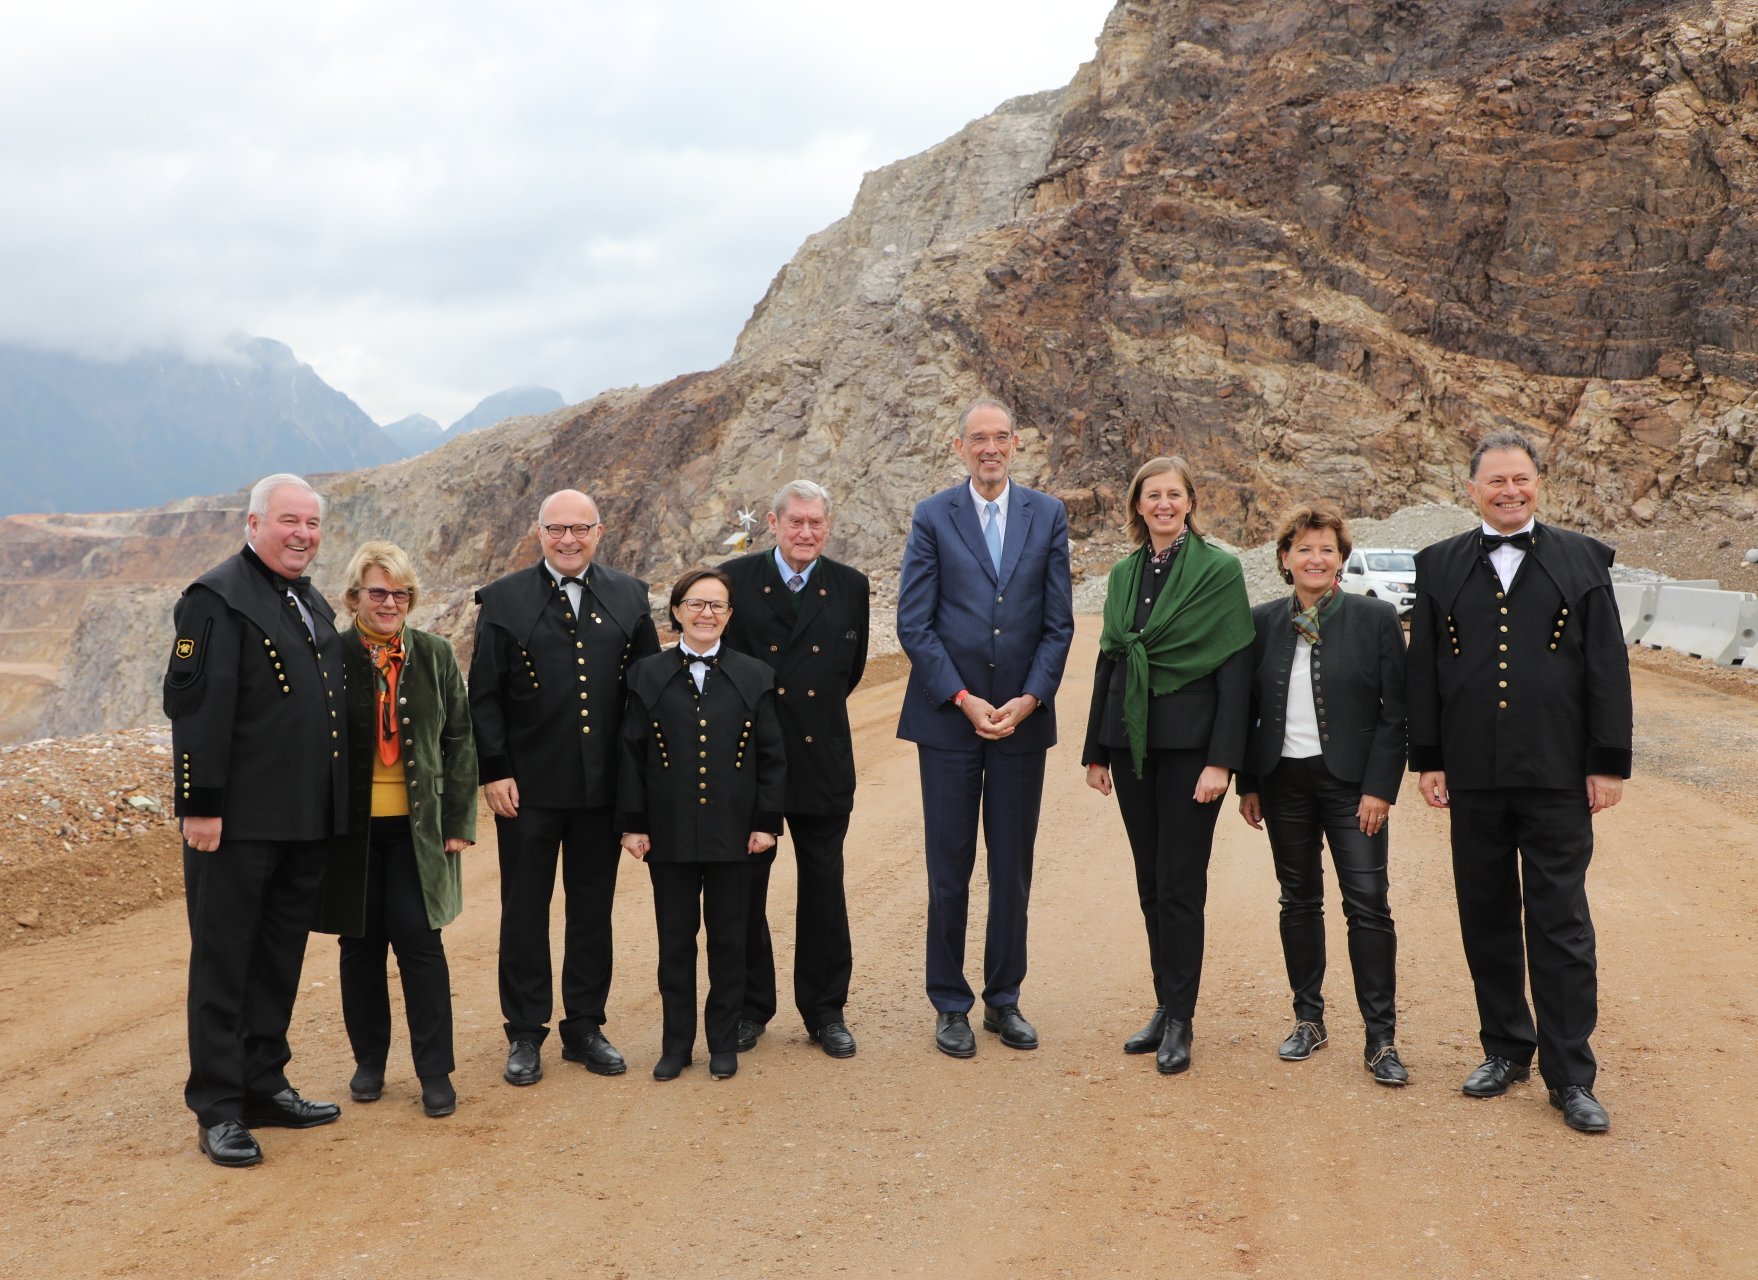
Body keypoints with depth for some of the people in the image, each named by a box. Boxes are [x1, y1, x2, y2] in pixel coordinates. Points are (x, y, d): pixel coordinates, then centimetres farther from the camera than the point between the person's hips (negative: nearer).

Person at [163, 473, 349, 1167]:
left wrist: (330, 809, 18)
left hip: (304, 822, 8)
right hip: (238, 822, -8)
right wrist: (201, 806, -20)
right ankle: (218, 1110, 8)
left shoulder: (314, 607, 16)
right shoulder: (217, 598, -10)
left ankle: (264, 1084, 26)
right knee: (223, 963, 1)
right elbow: (196, 707, -16)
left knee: (281, 959, 15)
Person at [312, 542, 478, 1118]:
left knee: (420, 940, -4)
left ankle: (435, 1071, 5)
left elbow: (459, 741, 6)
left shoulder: (435, 656, 4)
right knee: (361, 945, 8)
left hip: (417, 827, 0)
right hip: (351, 827, 0)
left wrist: (458, 820, 1)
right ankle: (369, 1060, 24)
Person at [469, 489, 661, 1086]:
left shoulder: (629, 598, 6)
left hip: (603, 786, 2)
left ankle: (584, 1027, 24)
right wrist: (494, 771, -8)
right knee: (524, 912, 7)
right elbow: (484, 696, -2)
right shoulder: (504, 600, -1)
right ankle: (525, 1035, 18)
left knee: (593, 911, 11)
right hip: (529, 787, -2)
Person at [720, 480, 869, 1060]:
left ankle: (825, 1011, 20)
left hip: (822, 758, 1)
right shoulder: (735, 579, -4)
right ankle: (750, 1007, 21)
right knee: (744, 888, 7)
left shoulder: (850, 586, 3)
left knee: (824, 890, 8)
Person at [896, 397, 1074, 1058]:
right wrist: (963, 699, -10)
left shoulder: (1048, 516, 6)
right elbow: (913, 624, -3)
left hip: (1022, 717, 2)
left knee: (1013, 868, 8)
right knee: (949, 868, 3)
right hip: (948, 717, -2)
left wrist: (1030, 699, -7)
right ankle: (950, 1005, 15)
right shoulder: (932, 518, 0)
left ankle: (1004, 999, 21)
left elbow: (1058, 623, 4)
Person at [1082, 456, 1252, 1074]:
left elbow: (1235, 669, -10)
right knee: (1150, 883, 11)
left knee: (1180, 884, -1)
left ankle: (1179, 1021, 8)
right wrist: (1096, 751, 12)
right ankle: (1166, 1005, 22)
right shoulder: (1124, 574, 10)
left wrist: (1222, 760, -16)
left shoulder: (1219, 569, -6)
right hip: (1131, 742, 5)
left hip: (1189, 743, -5)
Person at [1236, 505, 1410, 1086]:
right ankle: (1308, 1019, 23)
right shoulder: (1263, 622, 4)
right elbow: (1248, 708, 9)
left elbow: (1395, 710, -4)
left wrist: (1379, 788, -10)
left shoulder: (1376, 618, -3)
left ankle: (1381, 1039, 1)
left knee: (1368, 904, -6)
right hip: (1284, 781, 3)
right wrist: (1247, 784, 6)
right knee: (1299, 901, 10)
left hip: (1350, 780, -3)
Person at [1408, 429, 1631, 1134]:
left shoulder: (1582, 560, 4)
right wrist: (1427, 759, 3)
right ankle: (1506, 1048, 24)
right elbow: (1422, 671, 8)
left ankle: (1571, 1075, 7)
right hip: (1473, 777, 2)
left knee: (1561, 925, 1)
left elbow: (1608, 668, 2)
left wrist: (1609, 762, -3)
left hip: (1557, 777, -2)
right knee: (1487, 920, 10)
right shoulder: (1439, 566, 8)